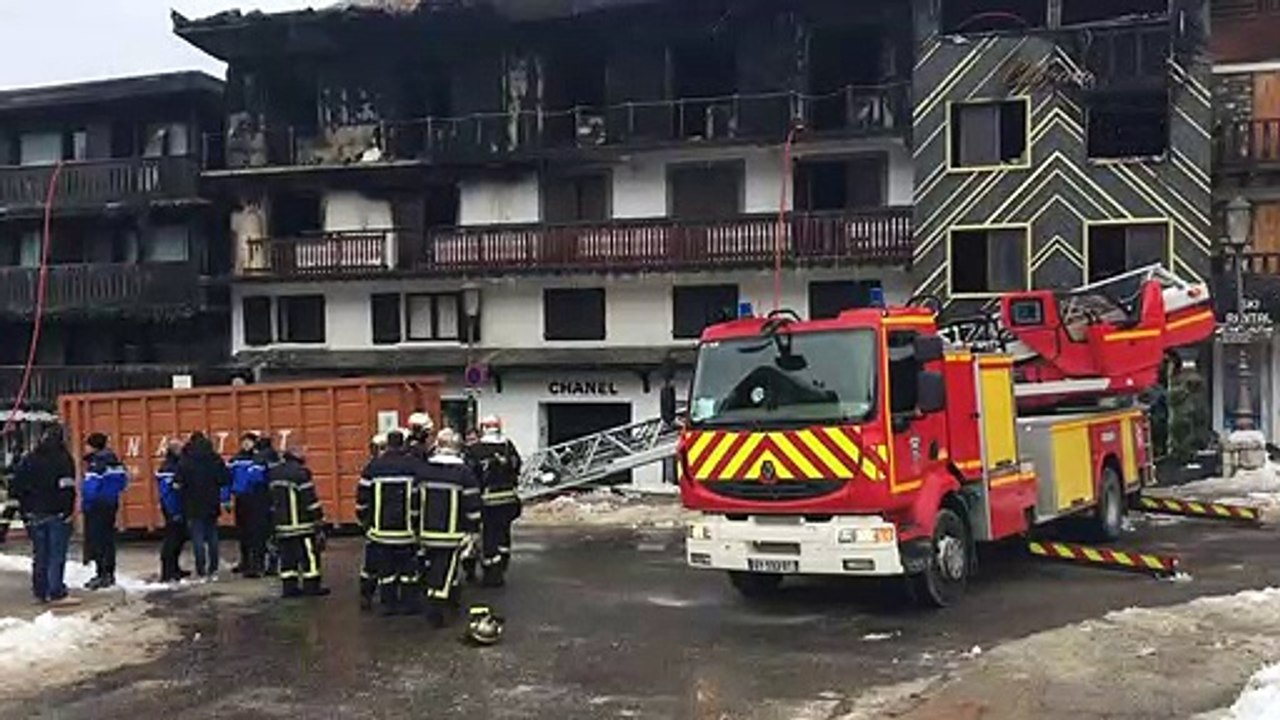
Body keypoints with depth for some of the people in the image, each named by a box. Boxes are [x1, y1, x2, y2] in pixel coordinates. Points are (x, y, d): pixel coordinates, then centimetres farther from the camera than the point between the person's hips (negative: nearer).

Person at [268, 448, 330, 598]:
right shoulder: (300, 472, -14)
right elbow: (310, 498, -14)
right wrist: (319, 518, -7)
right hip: (301, 523, -7)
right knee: (309, 553, 0)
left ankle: (289, 586, 10)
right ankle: (311, 586, 2)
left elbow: (272, 501, 17)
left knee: (287, 555, 10)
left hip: (281, 523, 7)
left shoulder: (273, 473, 10)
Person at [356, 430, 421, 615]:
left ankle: (388, 603, 14)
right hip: (407, 528, -1)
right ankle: (409, 602, 12)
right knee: (408, 565, 9)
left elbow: (362, 497, 2)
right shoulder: (414, 465, -6)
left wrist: (364, 520, 14)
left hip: (381, 528, 1)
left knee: (385, 567, 10)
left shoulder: (374, 466, -1)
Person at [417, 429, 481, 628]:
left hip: (427, 531, 4)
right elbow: (472, 505, -8)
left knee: (436, 568, 20)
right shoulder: (464, 472, -11)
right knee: (445, 571, -2)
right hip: (452, 533, -4)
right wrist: (474, 528, 4)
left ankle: (450, 597, 35)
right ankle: (435, 612, -6)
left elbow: (415, 502, 10)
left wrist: (418, 526, 21)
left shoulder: (424, 471, 2)